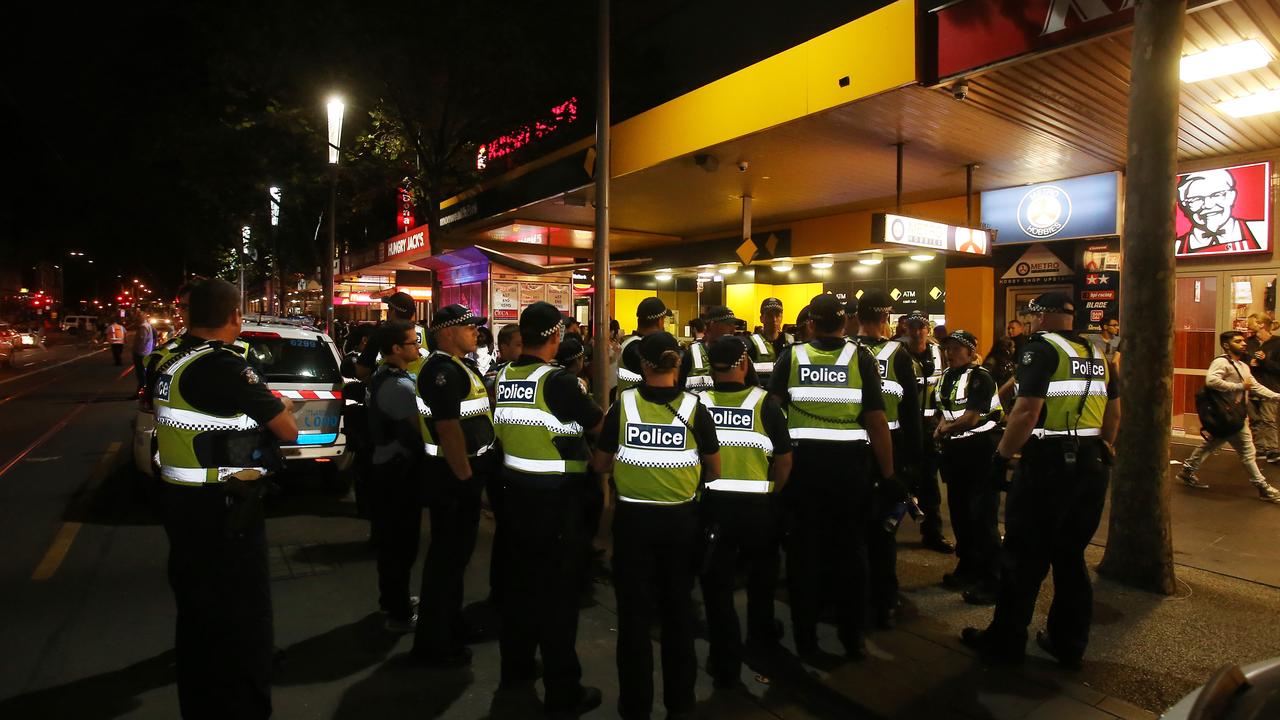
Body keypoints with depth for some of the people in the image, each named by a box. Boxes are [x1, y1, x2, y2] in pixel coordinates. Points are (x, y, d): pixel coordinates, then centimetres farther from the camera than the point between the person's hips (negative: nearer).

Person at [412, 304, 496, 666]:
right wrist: (465, 475, -22)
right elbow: (448, 429, -26)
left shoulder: (456, 367, 14)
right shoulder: (443, 371, -19)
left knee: (455, 552, 21)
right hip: (452, 477, -10)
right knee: (447, 556, 1)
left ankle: (450, 623, 38)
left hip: (460, 475, 10)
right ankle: (434, 643, 15)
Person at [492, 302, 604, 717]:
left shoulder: (504, 379, 3)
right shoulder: (558, 382, -19)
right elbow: (600, 425, -8)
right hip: (557, 499, -7)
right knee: (558, 592, 3)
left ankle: (515, 669, 35)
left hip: (516, 491, 7)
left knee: (520, 581, 20)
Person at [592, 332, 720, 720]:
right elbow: (714, 470, 0)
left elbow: (600, 464, -1)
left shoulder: (623, 405, -11)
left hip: (633, 518, -1)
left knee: (634, 611, 14)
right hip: (680, 519, 1)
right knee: (678, 609, 18)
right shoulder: (694, 408, -10)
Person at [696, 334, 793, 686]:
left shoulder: (698, 404, -8)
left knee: (717, 584, 14)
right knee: (761, 577, 27)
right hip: (758, 506, 1)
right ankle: (762, 641, 47)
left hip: (712, 504, -1)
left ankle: (725, 664, 22)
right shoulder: (765, 402, -10)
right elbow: (784, 459, -7)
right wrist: (772, 492, 9)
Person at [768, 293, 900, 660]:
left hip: (802, 462, 0)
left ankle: (806, 638, 22)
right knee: (850, 550, 13)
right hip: (850, 464, 0)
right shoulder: (860, 358, -4)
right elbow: (877, 421, -7)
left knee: (805, 549, 11)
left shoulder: (790, 357, -3)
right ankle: (852, 638, 24)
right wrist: (889, 475, 0)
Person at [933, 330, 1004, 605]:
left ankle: (991, 581, 1)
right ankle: (967, 567, 32)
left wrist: (945, 429, -5)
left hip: (980, 449, -9)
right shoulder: (945, 377, 12)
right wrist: (941, 430, -1)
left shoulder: (980, 377, -13)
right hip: (955, 450, 9)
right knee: (959, 510, 17)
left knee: (983, 515, -6)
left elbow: (971, 419, -18)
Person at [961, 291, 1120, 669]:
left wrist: (1001, 456, -12)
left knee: (1024, 557, 3)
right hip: (1091, 465, 8)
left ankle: (1005, 641, 14)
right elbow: (1114, 414, 18)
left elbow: (1027, 413, -20)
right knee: (1071, 555, 17)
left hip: (1048, 463, -8)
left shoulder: (1040, 348, -11)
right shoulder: (1096, 354, 13)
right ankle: (1070, 643, 27)